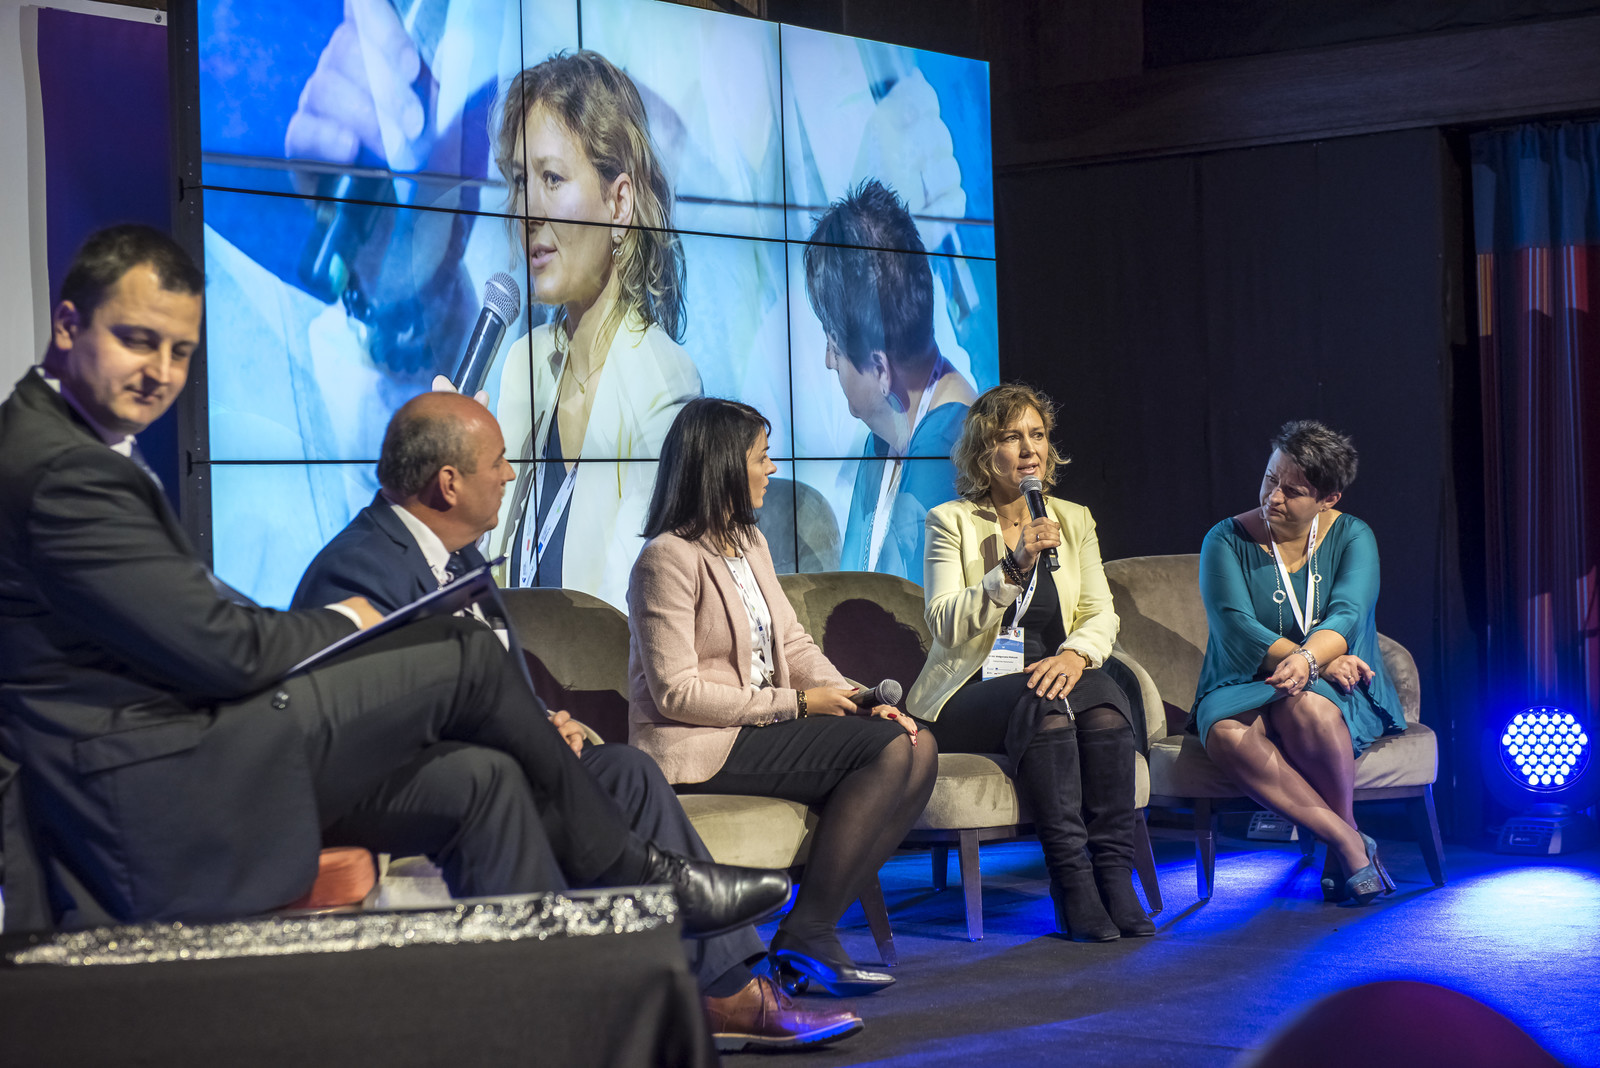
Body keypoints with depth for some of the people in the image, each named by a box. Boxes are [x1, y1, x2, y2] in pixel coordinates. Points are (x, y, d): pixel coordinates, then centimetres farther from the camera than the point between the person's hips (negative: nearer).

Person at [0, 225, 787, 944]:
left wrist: (315, 634, 2)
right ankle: (637, 877, 14)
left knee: (480, 781, 2)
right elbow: (219, 649, -18)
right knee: (467, 658, -4)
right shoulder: (64, 472, -19)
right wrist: (341, 623, 1)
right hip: (160, 791, -10)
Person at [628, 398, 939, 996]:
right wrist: (795, 704, -16)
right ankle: (806, 935, -16)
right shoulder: (668, 559, -12)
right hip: (701, 746, -9)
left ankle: (815, 927, -12)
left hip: (763, 725, 9)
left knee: (919, 749, -9)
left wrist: (857, 701, -4)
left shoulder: (750, 543, 16)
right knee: (887, 750, -21)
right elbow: (676, 693, -18)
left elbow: (793, 643, 14)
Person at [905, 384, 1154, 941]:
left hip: (1053, 680, 3)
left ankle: (1115, 875, -29)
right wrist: (1013, 567, -21)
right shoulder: (951, 522, 1)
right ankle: (1071, 883, -34)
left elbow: (1101, 614, 7)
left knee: (1106, 696, -30)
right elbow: (945, 625, -10)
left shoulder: (1074, 521, 14)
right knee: (1043, 701, -35)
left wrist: (1077, 652, -15)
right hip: (969, 696, -3)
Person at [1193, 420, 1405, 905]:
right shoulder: (1226, 540, -1)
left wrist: (1306, 660, -40)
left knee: (1307, 706, -38)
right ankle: (1351, 845, -28)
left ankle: (1344, 839, -15)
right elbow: (1236, 629, -14)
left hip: (1335, 690, 0)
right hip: (1245, 688, 0)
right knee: (1227, 734, -36)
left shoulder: (1352, 537, 1)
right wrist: (1322, 662, -26)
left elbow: (1346, 615, -17)